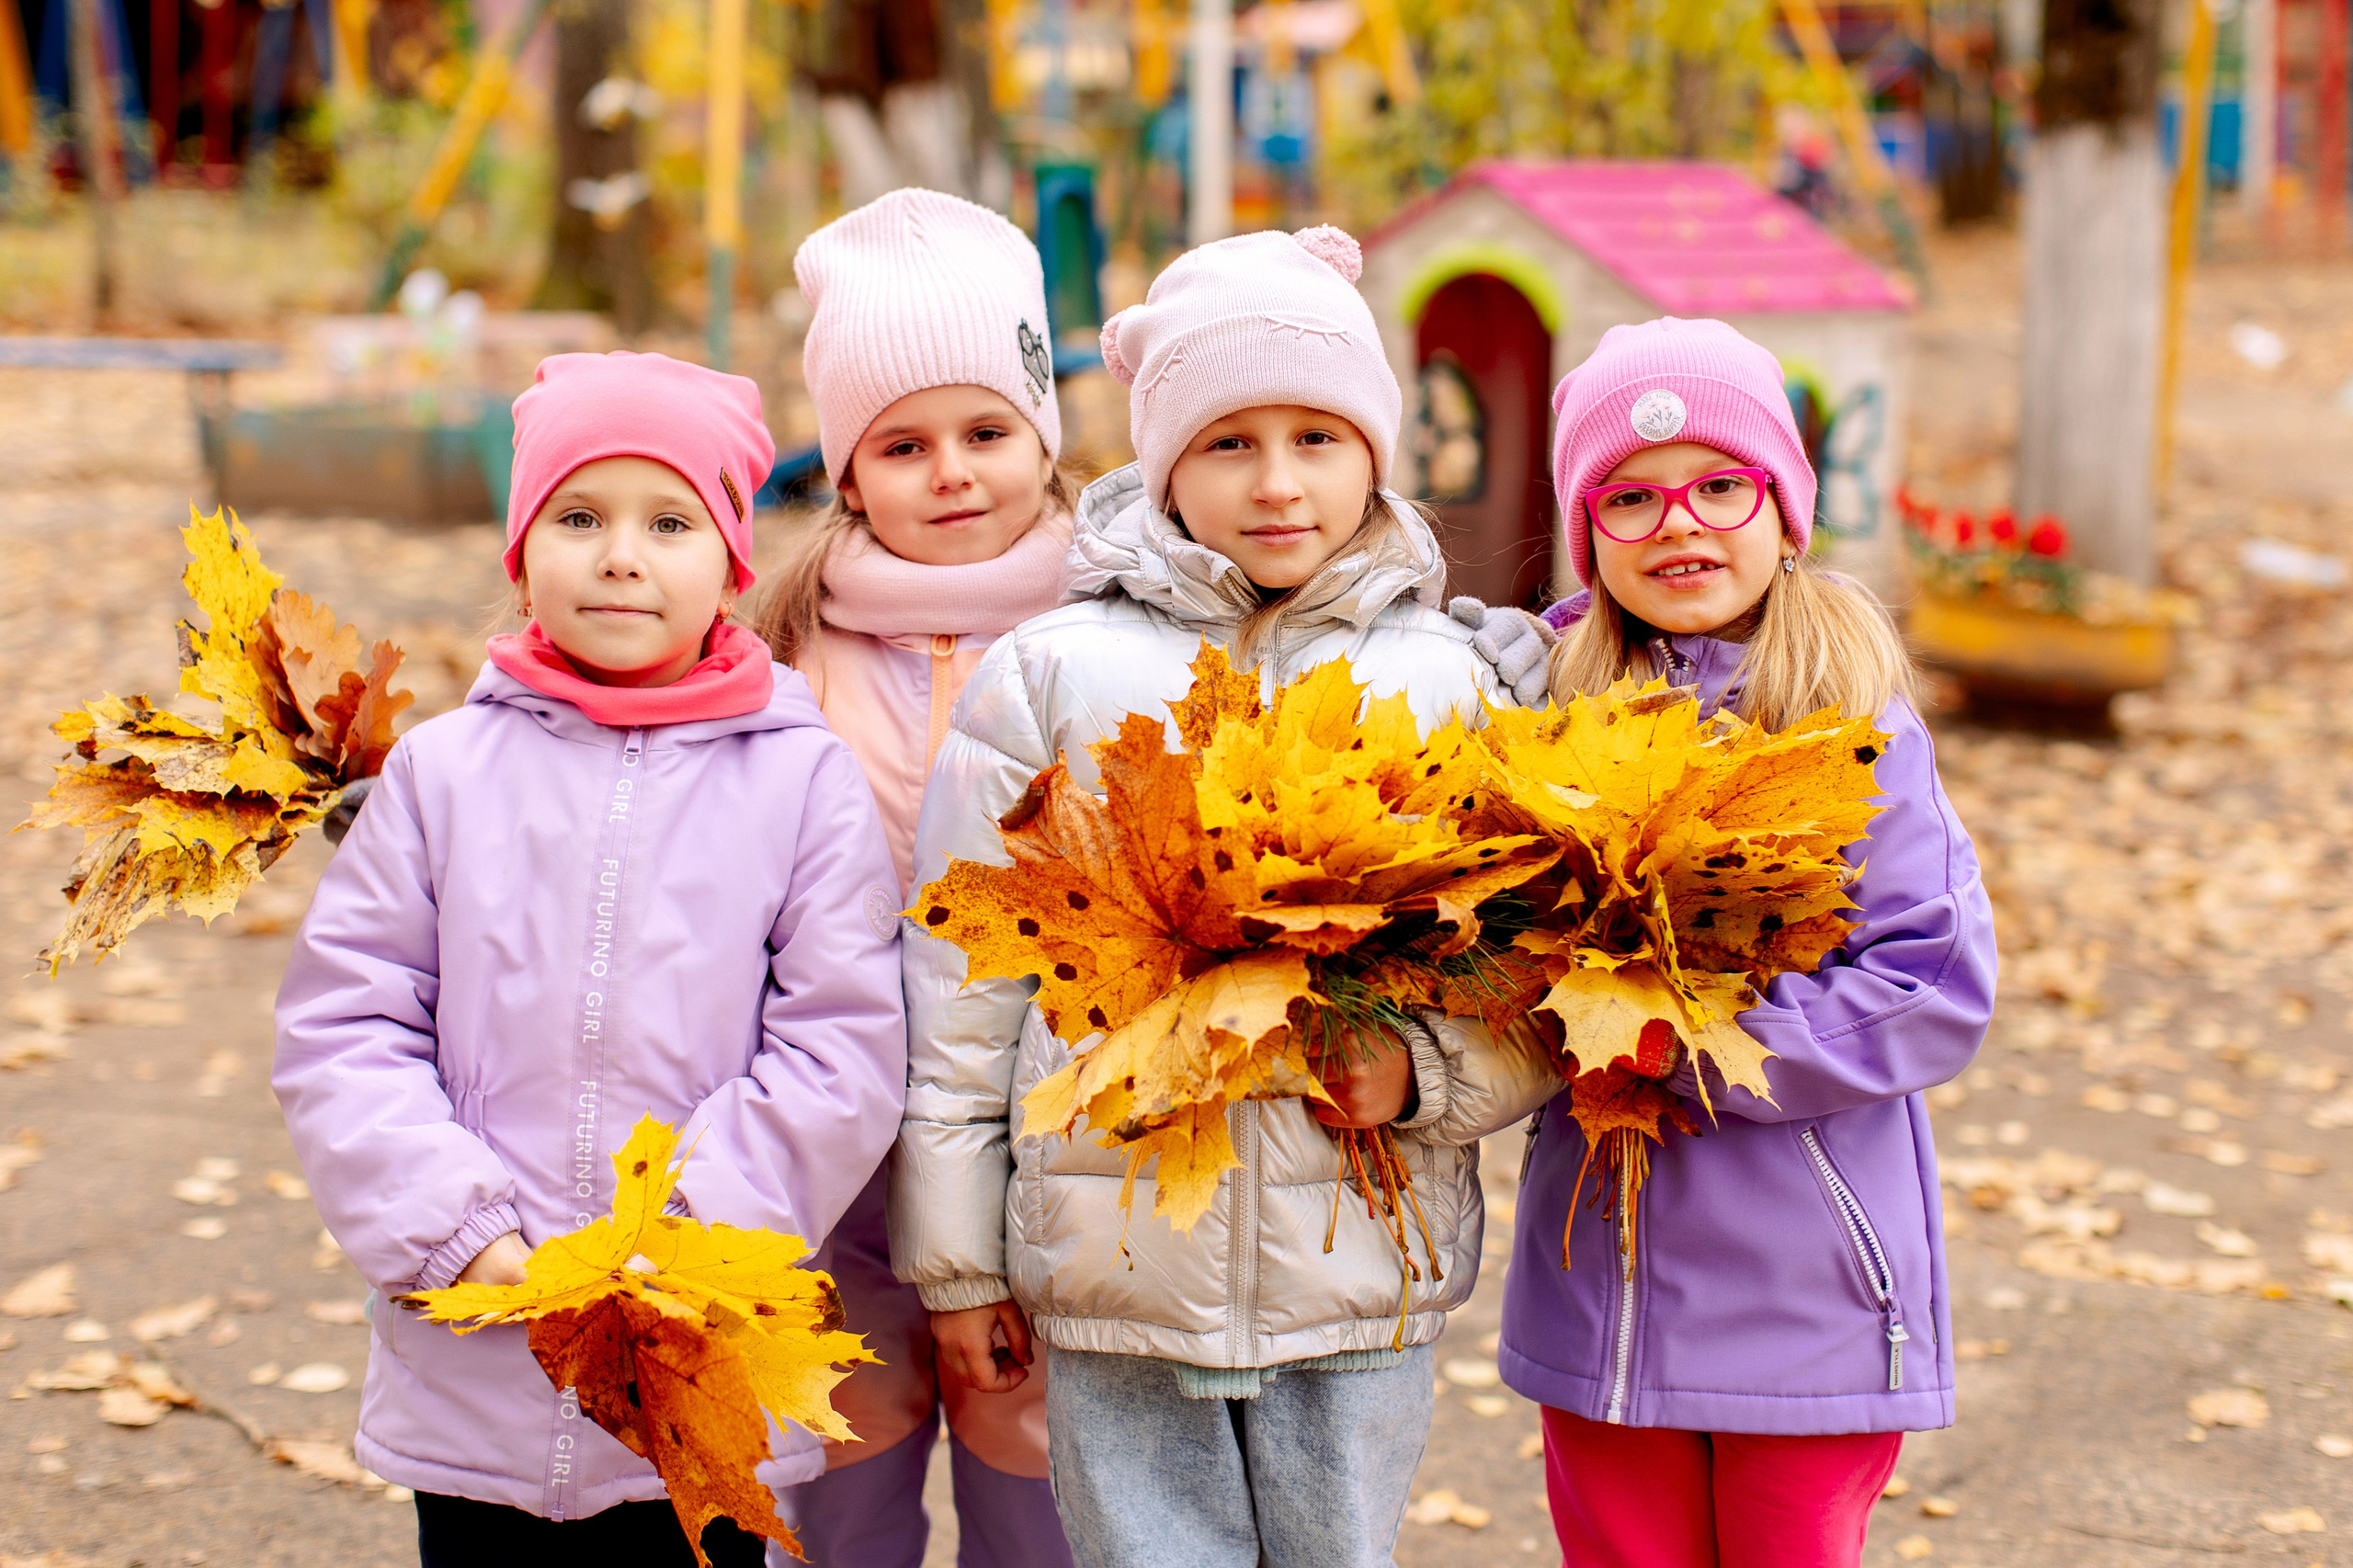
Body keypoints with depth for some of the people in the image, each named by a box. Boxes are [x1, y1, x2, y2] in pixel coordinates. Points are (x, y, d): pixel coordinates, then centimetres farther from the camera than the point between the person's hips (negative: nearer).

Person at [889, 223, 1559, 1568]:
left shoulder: (1443, 678, 4)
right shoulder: (1050, 674, 1)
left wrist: (1425, 1071, -13)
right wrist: (953, 1255, 4)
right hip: (1117, 1272, -1)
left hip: (1366, 1270, 1)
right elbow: (963, 970, 4)